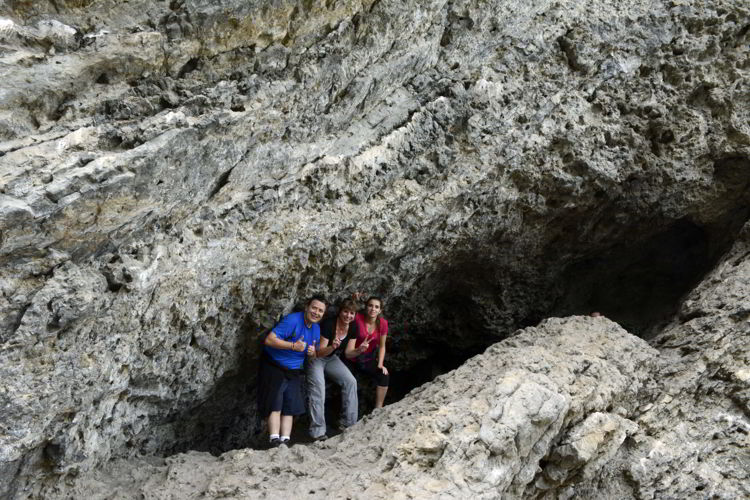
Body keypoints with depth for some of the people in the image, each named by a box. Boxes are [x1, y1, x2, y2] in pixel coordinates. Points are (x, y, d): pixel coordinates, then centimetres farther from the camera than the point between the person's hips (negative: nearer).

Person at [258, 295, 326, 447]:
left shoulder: (316, 329, 6)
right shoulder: (292, 320, -19)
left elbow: (312, 355, 19)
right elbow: (269, 340, -26)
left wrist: (313, 353, -7)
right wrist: (293, 346, -29)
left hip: (293, 371, 7)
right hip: (274, 367, -7)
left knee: (290, 408, 3)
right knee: (275, 406, -13)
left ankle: (285, 442, 5)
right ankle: (275, 441, -16)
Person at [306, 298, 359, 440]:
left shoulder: (353, 328, -9)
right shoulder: (328, 324, -27)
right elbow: (320, 352, -25)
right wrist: (332, 347, -44)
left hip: (331, 359, 6)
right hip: (315, 358, -6)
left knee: (351, 381, -9)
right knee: (318, 388, -22)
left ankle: (348, 423, -1)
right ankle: (317, 432, -22)